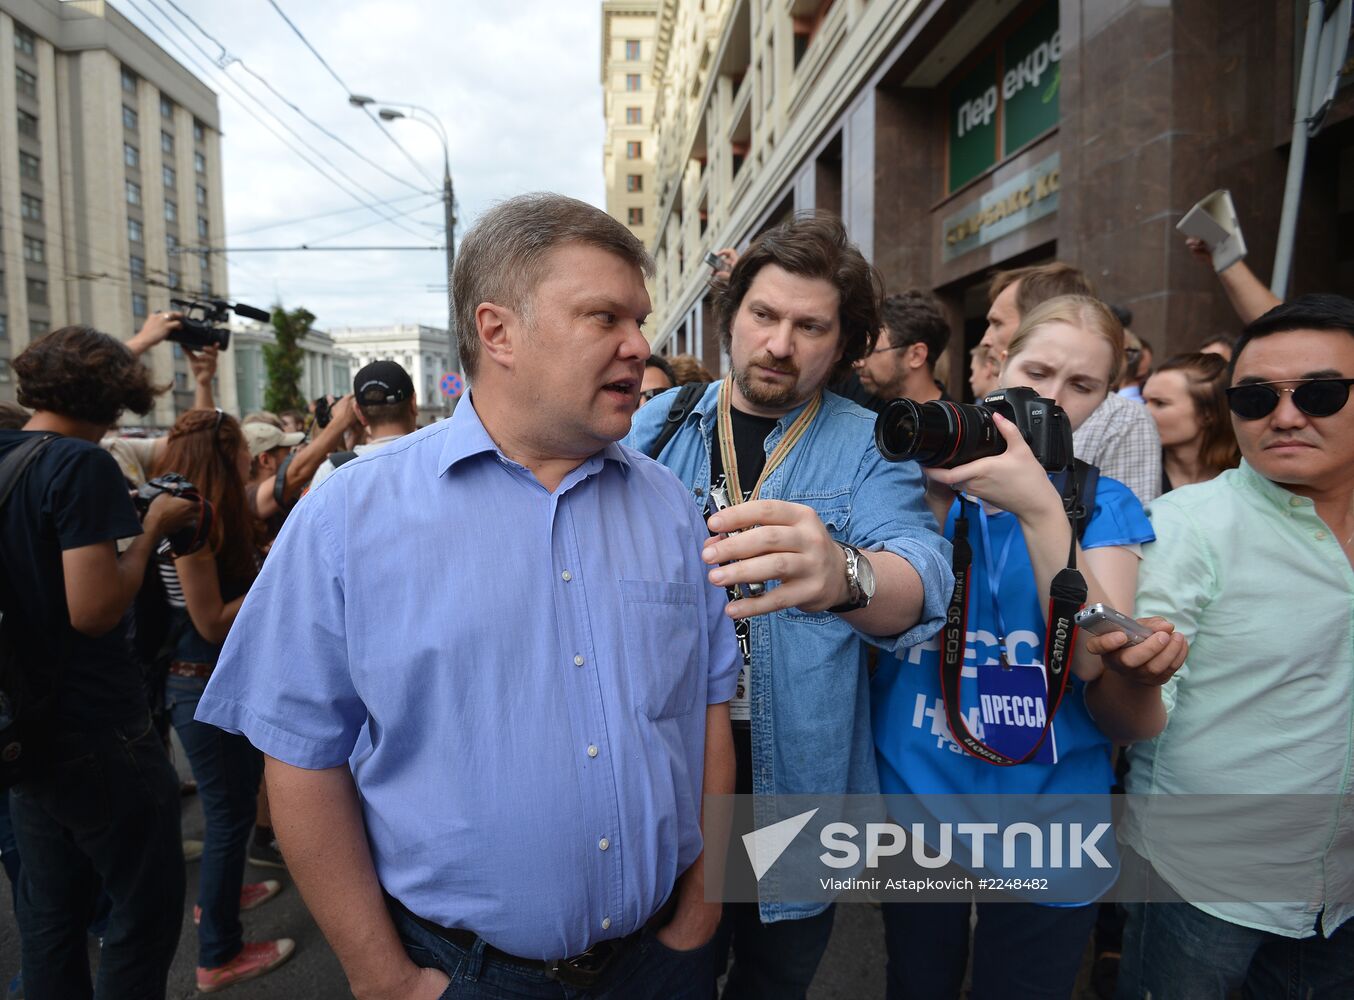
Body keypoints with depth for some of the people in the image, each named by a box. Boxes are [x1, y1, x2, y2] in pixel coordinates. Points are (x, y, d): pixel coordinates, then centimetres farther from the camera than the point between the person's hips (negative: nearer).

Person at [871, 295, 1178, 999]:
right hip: (915, 787, 1)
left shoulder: (1103, 506, -1)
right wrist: (936, 498, -21)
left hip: (1047, 811, 0)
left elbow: (1092, 658, -16)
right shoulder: (927, 478, -1)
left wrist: (1041, 510, -26)